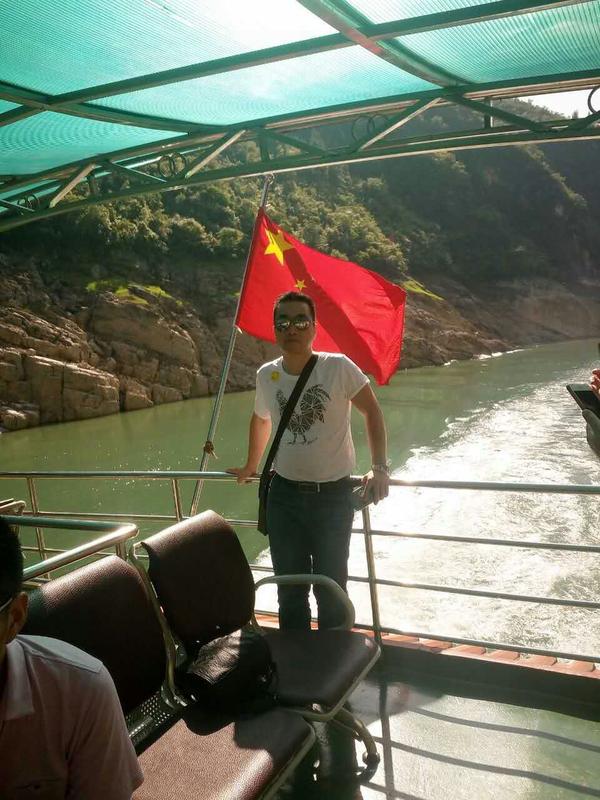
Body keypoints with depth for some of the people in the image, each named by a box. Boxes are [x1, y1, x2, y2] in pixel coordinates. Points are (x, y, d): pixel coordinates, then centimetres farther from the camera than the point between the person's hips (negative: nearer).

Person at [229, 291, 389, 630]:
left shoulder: (338, 367, -12)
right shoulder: (266, 375, 1)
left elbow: (372, 411, -3)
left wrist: (380, 468, -11)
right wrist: (250, 467, 30)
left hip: (334, 495, -3)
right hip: (284, 495, 4)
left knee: (331, 590, 8)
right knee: (289, 591, 16)